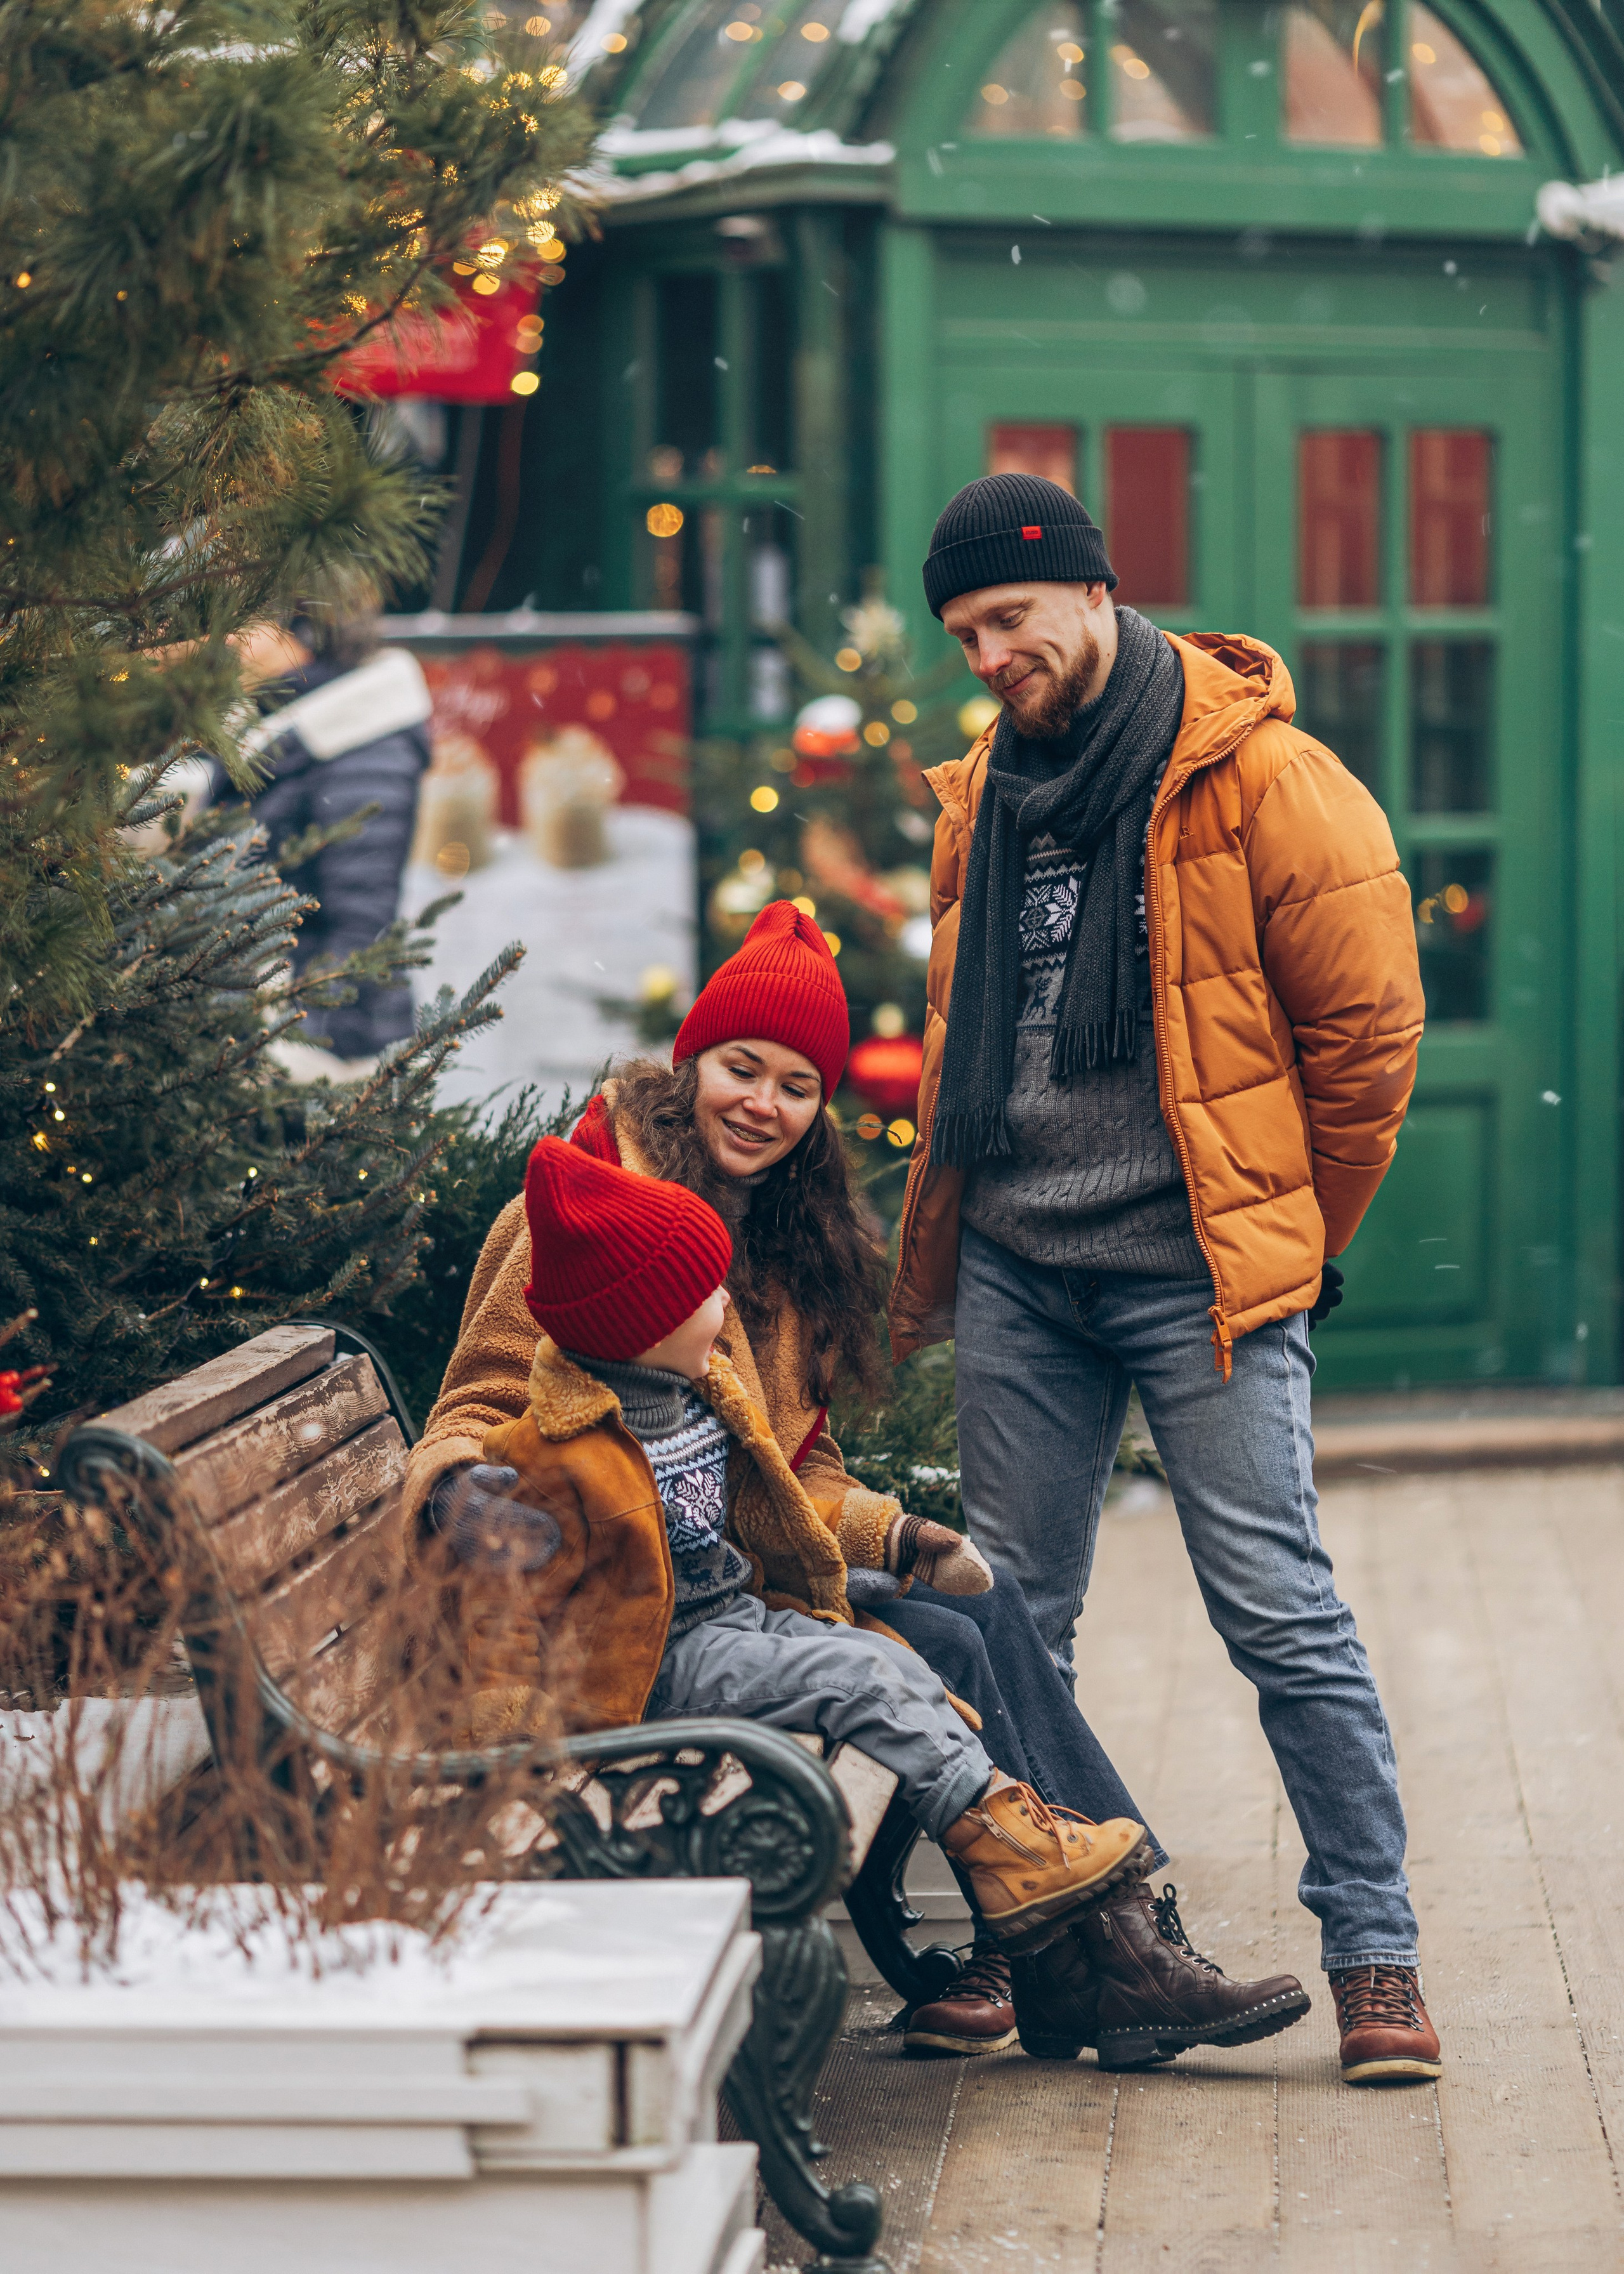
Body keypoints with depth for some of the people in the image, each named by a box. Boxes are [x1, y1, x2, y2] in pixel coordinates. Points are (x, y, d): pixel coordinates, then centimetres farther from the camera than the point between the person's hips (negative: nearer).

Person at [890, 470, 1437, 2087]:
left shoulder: (1260, 782, -8)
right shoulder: (982, 800, 12)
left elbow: (1365, 1029, -4)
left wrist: (1289, 1244, 2)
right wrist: (934, 1256, 17)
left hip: (1195, 1271, -6)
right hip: (1017, 1271, 6)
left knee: (1281, 1614, -7)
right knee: (1007, 1617, 8)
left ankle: (1375, 1954, 1)